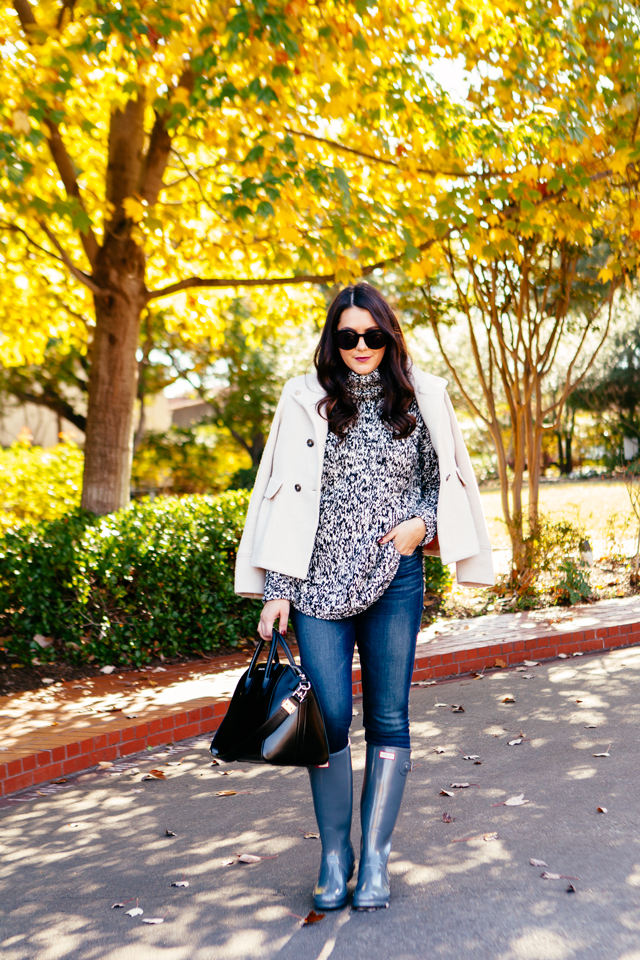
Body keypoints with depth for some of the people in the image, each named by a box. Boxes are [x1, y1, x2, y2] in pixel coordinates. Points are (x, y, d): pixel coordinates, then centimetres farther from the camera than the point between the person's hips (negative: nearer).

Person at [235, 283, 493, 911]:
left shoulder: (420, 398, 6)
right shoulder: (306, 401, 3)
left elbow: (443, 478, 16)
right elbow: (283, 494, 1)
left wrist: (421, 523, -6)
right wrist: (274, 591, -4)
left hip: (395, 580, 1)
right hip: (319, 581, -1)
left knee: (388, 718, 3)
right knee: (330, 714, -1)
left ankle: (374, 857, 15)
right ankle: (335, 854, 17)